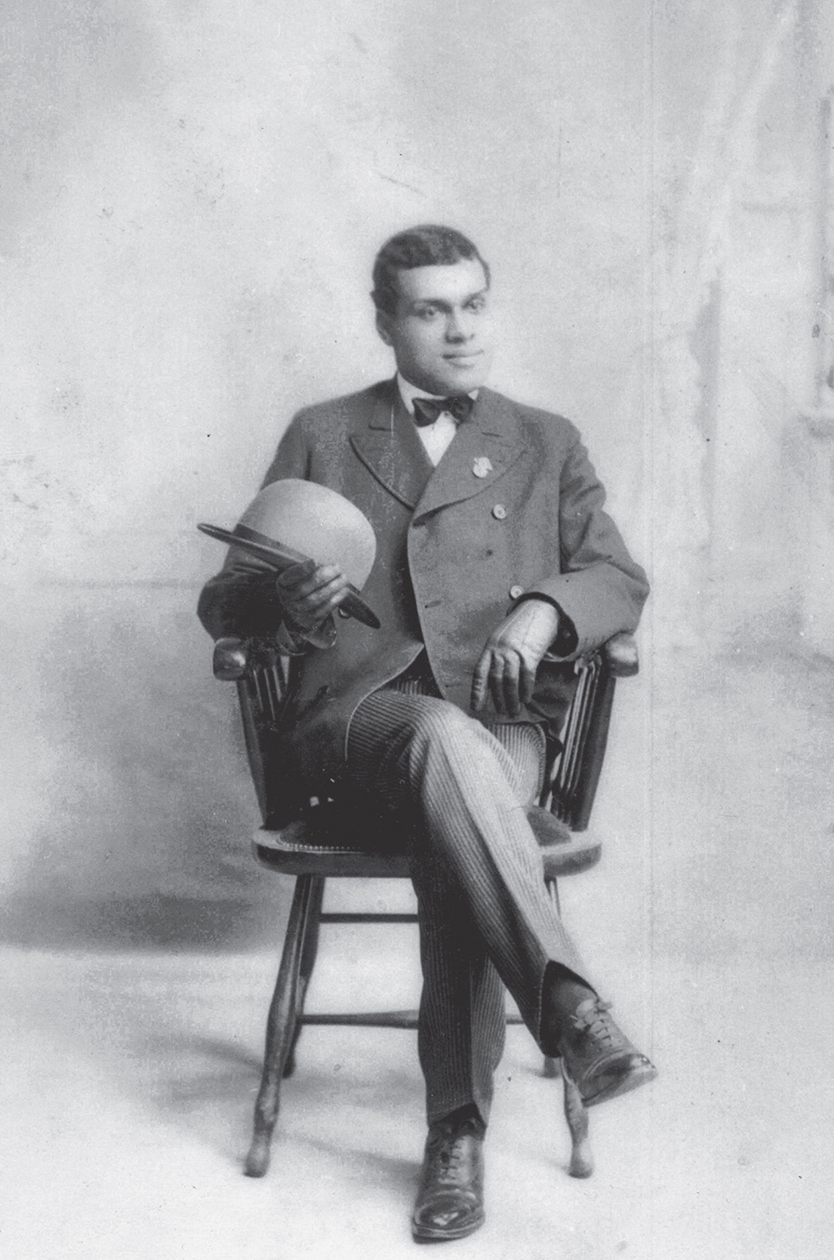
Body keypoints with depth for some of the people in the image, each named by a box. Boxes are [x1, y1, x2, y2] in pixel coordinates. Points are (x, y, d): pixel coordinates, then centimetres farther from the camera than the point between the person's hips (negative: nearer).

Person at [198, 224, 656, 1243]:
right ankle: (567, 1007, -41)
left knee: (455, 841, -35)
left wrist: (545, 608, -11)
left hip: (502, 720, 1)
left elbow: (622, 580, 13)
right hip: (353, 710, -1)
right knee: (446, 739, -38)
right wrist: (286, 600, -12)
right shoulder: (320, 436, 18)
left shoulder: (545, 444, 21)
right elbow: (222, 603, 14)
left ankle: (459, 1126, -29)